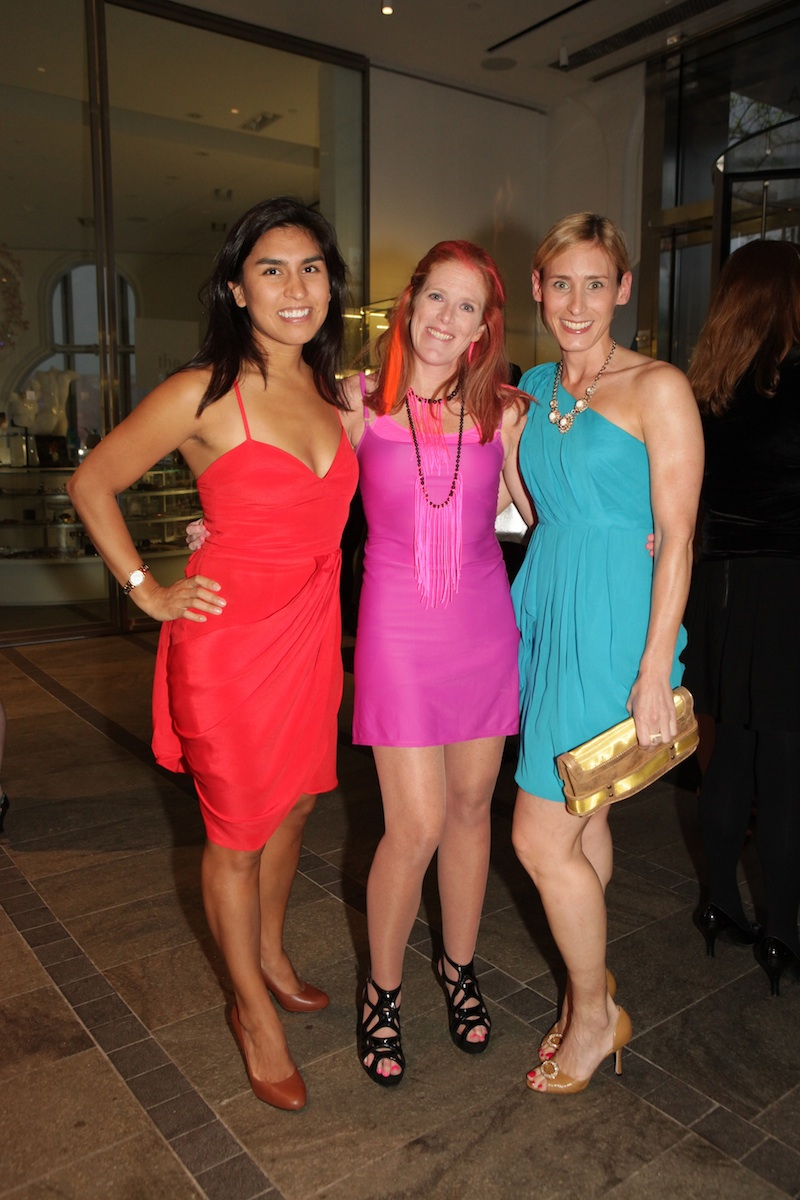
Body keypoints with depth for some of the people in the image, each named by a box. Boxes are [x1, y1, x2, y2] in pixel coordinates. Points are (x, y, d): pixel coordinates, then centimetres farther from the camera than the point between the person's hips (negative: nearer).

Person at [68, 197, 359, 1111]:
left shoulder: (330, 392, 5)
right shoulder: (202, 394, -14)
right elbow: (91, 485, -5)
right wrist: (149, 591, -6)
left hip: (311, 632, 6)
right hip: (229, 637, -6)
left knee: (292, 807, 20)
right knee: (236, 834, 10)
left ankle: (270, 958, 46)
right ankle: (254, 1012, 32)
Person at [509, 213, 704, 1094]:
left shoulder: (657, 388, -8)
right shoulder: (533, 387, 13)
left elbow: (676, 537, -11)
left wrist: (654, 671, -15)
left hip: (613, 618, -6)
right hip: (542, 602, 7)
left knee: (540, 837, -3)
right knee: (579, 818, 16)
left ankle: (595, 1013, 22)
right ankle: (589, 989, 36)